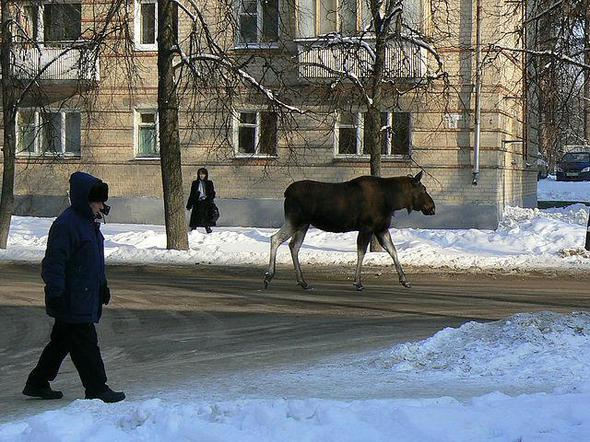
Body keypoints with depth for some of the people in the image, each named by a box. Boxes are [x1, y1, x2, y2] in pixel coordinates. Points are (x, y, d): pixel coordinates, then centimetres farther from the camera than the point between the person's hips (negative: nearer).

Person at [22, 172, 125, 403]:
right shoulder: (66, 224, -18)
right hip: (73, 302, -10)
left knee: (61, 341, 16)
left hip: (86, 299, 10)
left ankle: (37, 383, 25)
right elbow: (54, 262, -20)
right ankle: (97, 389, 5)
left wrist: (102, 285, 29)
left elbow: (96, 260, 26)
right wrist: (56, 293, -23)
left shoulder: (90, 222, 14)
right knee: (85, 345, -3)